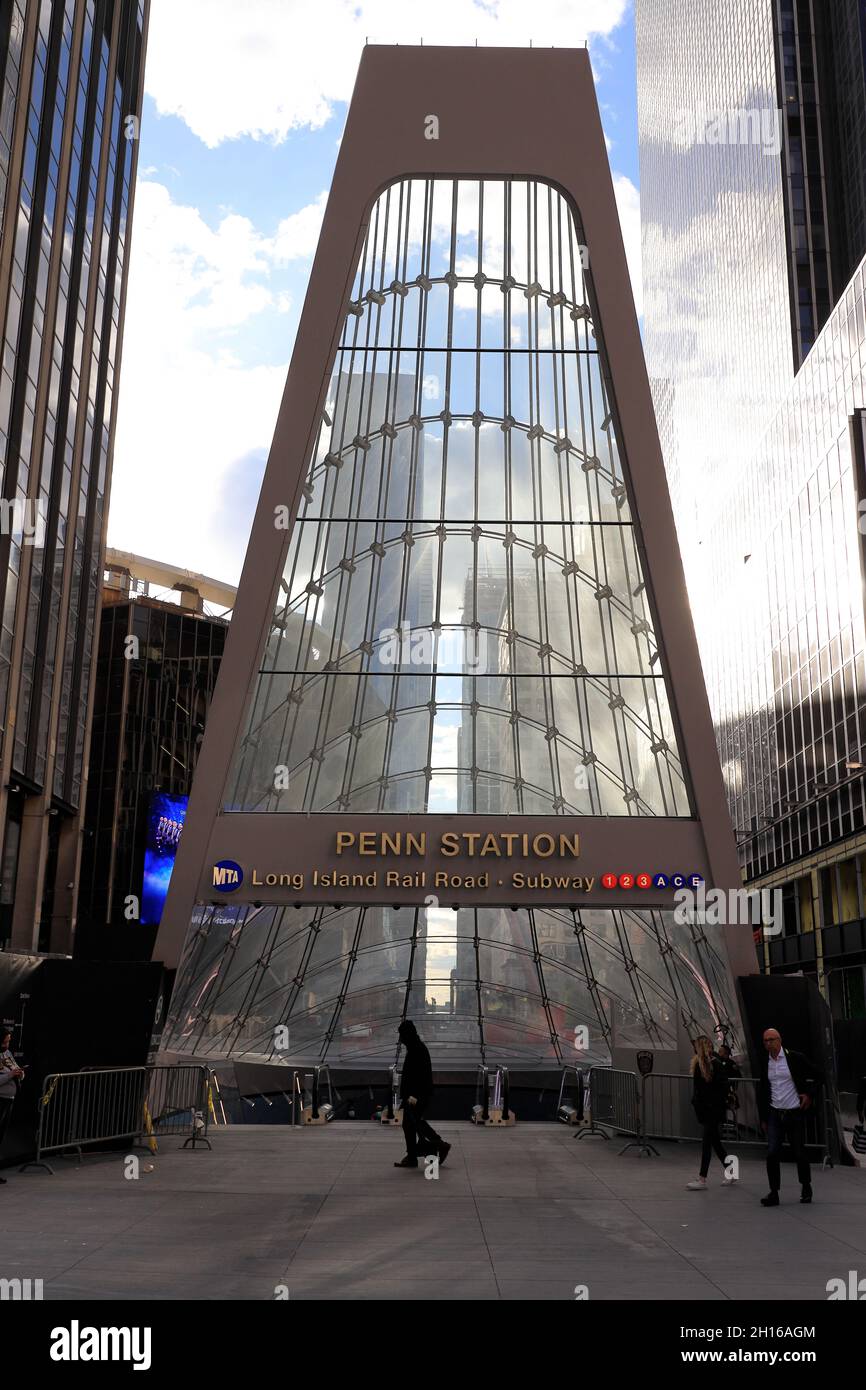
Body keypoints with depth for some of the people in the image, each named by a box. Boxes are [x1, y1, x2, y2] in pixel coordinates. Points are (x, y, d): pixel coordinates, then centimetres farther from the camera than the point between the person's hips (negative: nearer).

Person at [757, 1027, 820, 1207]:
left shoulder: (795, 1058, -7)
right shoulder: (764, 1063, 4)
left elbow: (817, 1075, 4)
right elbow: (761, 1092, 11)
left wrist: (809, 1094, -5)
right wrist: (763, 1119, 10)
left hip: (795, 1113, -2)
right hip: (774, 1115, 2)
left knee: (799, 1153, 7)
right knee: (772, 1153, -8)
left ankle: (806, 1187, 30)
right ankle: (773, 1193, 0)